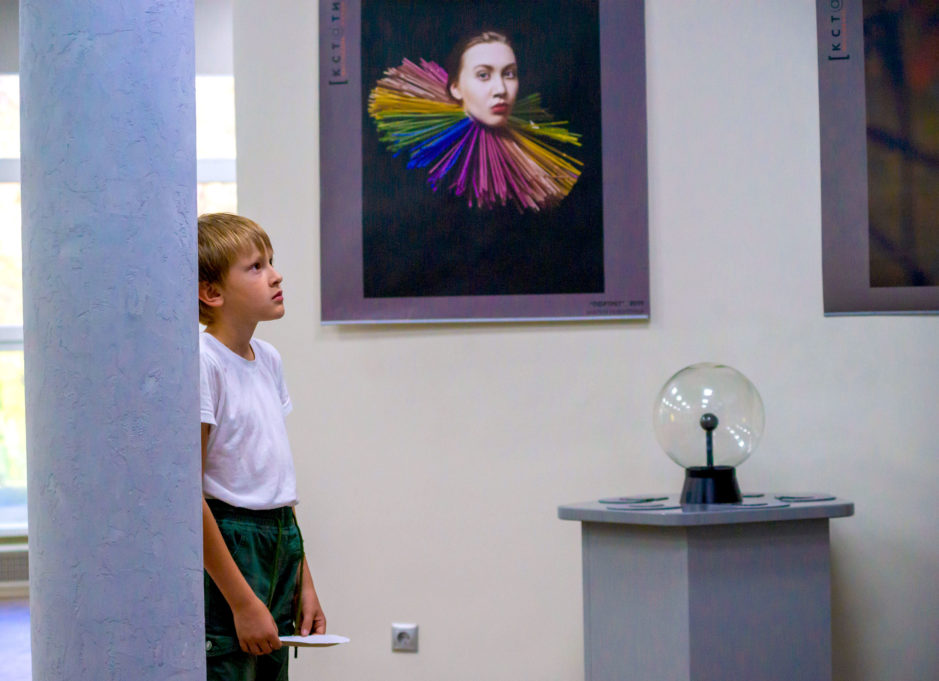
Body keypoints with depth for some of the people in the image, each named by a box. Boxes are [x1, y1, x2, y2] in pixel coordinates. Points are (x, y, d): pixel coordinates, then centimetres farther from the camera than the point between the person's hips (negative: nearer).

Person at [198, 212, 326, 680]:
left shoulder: (268, 360, 11)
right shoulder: (200, 362, -15)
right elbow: (188, 495, -18)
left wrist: (303, 582, 15)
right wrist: (243, 602, -18)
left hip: (280, 546, 8)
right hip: (224, 551, -8)